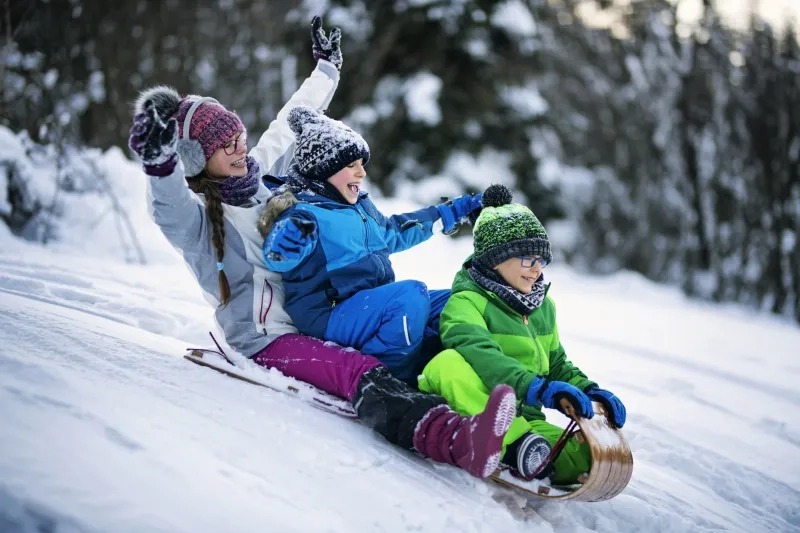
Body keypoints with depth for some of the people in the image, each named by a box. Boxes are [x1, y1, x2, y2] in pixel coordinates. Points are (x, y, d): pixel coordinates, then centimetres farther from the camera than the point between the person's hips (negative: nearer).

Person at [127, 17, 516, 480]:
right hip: (265, 341, -10)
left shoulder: (258, 172, 15)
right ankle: (461, 442, -58)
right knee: (361, 375, -35)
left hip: (315, 319, 10)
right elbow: (169, 207, -31)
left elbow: (293, 126, 30)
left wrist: (327, 68, 40)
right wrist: (160, 160, -52)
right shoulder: (193, 216, -7)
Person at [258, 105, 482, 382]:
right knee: (412, 295, -31)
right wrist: (287, 241, -57)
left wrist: (455, 210, 37)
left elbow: (394, 231, 33)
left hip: (373, 305, 10)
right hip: (330, 315, -10)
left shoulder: (361, 205, 16)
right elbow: (275, 257, -31)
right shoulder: (302, 213, -13)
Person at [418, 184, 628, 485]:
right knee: (450, 362, -38)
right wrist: (536, 388, -42)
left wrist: (588, 391, 4)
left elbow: (557, 364, 27)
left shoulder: (544, 307, 17)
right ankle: (514, 446, -45)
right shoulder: (467, 302, -7)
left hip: (523, 421, 5)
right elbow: (479, 354, -28)